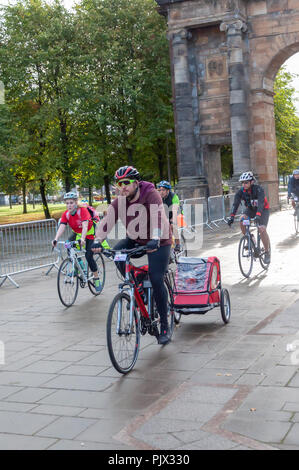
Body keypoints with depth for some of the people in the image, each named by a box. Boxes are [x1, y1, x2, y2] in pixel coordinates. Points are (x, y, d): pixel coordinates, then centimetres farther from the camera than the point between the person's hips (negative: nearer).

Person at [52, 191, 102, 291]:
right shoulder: (66, 214, -16)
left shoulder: (83, 210, -29)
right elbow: (61, 227, -27)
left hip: (89, 234, -5)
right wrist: (55, 240, -43)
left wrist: (82, 239, -57)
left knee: (89, 256, -13)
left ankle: (96, 279, 6)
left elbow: (85, 226, -41)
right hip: (77, 233, 5)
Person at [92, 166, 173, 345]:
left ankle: (164, 326, 0)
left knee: (156, 279, -13)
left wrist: (155, 240, -52)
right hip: (135, 239, 5)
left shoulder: (151, 194, -22)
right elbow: (107, 222, -18)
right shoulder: (119, 202, -7)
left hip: (158, 241, -5)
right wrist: (98, 241, -35)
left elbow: (158, 216, -36)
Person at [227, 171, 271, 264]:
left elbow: (261, 203, -41)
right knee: (241, 221, -25)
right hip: (250, 209, 4)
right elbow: (235, 204, -26)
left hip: (263, 209, -4)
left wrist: (258, 215, -57)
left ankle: (267, 253, -4)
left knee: (262, 229, -21)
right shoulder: (241, 192, -18)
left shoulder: (259, 189, -29)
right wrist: (232, 217, -41)